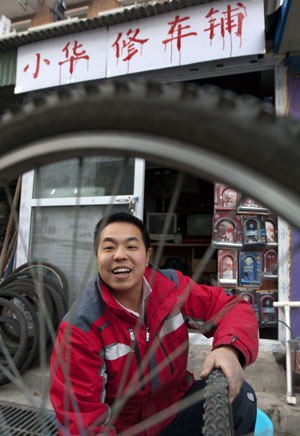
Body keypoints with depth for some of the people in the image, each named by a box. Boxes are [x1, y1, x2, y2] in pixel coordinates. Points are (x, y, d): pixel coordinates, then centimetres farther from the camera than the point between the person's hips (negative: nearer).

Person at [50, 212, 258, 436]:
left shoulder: (172, 285, -11)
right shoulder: (80, 326, -21)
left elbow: (232, 308, -10)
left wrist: (230, 348, -31)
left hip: (177, 410, 2)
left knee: (240, 397, -18)